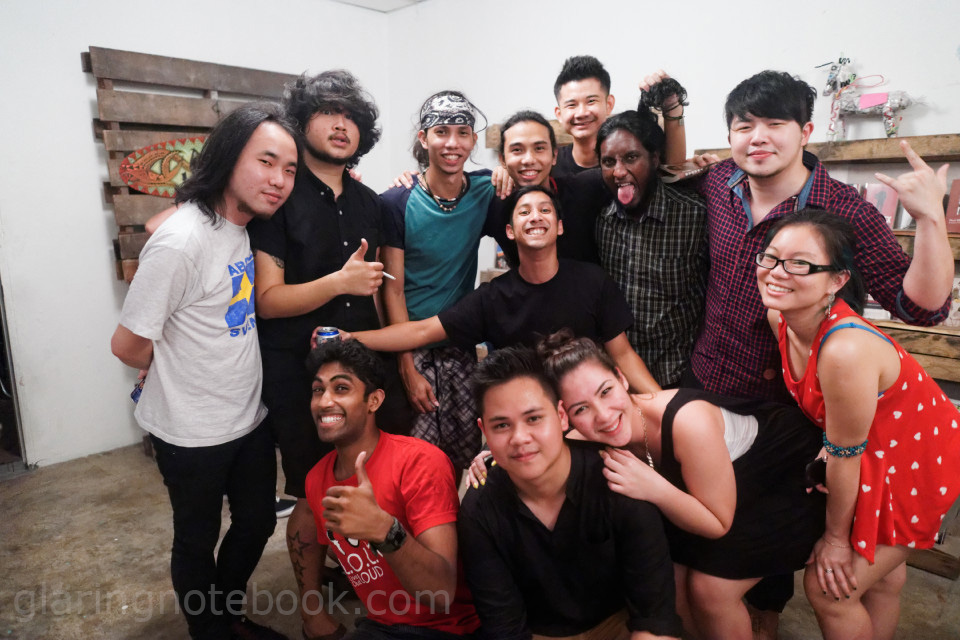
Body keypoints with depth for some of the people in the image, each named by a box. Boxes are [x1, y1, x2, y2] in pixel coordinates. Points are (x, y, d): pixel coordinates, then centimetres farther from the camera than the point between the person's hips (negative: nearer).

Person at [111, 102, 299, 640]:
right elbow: (128, 345, -17)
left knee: (257, 522, 22)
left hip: (251, 419, 7)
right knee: (198, 541, 16)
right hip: (194, 434, -7)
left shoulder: (251, 225, -1)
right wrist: (186, 375, -1)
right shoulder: (181, 241, -25)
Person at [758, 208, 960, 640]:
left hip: (917, 462, -7)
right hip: (872, 454, 7)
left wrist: (836, 536, -13)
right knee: (880, 575, 27)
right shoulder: (780, 318, -16)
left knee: (828, 589, 1)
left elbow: (845, 456, -25)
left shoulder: (845, 350, -38)